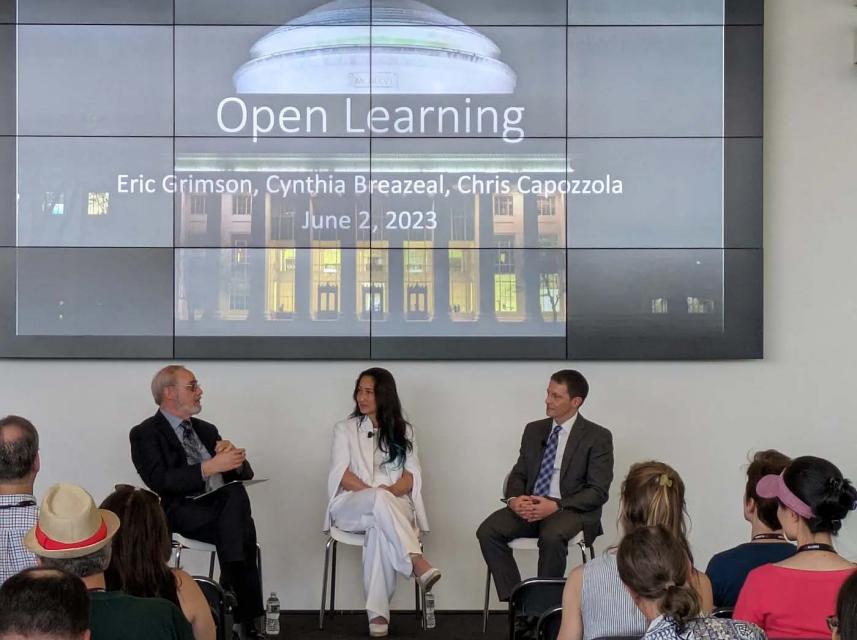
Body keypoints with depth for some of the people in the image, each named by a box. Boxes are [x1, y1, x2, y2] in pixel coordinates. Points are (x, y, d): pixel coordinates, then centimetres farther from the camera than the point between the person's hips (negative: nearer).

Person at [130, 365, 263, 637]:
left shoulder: (206, 429, 24)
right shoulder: (145, 433, 3)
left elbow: (244, 473, 21)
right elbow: (160, 481, -14)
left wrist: (233, 457, -3)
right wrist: (210, 467, -21)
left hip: (225, 502, 5)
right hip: (185, 510, -5)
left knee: (236, 492, -31)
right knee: (241, 529, -31)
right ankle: (246, 618, -24)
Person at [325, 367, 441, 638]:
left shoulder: (403, 430, 17)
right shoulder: (345, 428, 14)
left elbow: (412, 475, 6)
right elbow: (341, 474, 0)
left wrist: (389, 492, -16)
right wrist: (375, 494, -16)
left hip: (393, 506, 1)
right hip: (352, 505, -1)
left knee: (380, 529, -38)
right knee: (379, 499, -39)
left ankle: (378, 613, -42)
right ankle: (417, 562, -50)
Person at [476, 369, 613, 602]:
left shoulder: (598, 437, -2)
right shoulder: (533, 430, 15)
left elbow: (598, 491, -8)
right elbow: (518, 474, 15)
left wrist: (556, 505, -21)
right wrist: (514, 499, -9)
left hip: (572, 511, -5)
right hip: (529, 506, 5)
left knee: (552, 537, -38)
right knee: (487, 531, -22)